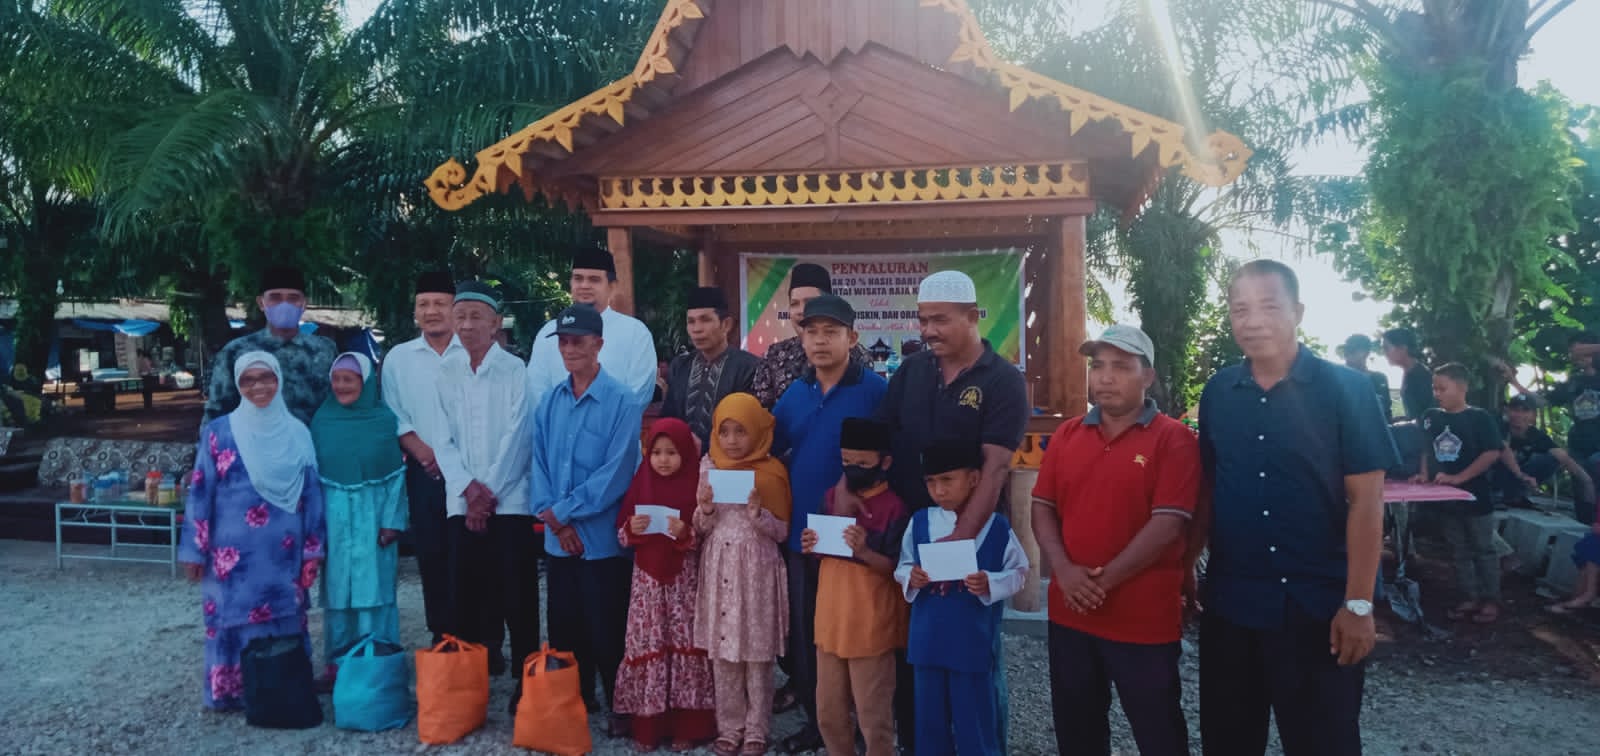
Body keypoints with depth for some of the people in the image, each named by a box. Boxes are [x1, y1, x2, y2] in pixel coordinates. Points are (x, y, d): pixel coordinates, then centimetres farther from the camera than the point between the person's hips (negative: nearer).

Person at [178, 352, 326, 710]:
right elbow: (200, 492, 0)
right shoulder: (219, 432, -1)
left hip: (283, 551, 2)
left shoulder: (297, 433, 4)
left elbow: (312, 492, 5)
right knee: (234, 616, 3)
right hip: (234, 551, -1)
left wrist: (313, 547, 3)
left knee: (284, 618, 7)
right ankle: (231, 691, 17)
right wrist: (194, 549, -2)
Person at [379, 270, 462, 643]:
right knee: (432, 555, 6)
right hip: (424, 472, 3)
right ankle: (442, 638, 17)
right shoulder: (398, 357, 9)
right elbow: (394, 416, 8)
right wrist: (422, 452, -6)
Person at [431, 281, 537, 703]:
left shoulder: (514, 370, -3)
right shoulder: (444, 373, 8)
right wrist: (469, 488, -8)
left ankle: (525, 679, 9)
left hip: (511, 499, -3)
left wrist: (489, 491, -9)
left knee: (517, 594, -1)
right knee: (465, 592, 6)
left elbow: (516, 436, -7)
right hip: (461, 502, 3)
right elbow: (443, 440, 5)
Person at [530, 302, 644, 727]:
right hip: (558, 539, 6)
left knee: (607, 630, 3)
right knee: (565, 626, 16)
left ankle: (619, 708, 20)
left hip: (603, 538, -5)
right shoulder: (550, 403, 7)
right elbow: (540, 464, 5)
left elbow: (616, 473, -17)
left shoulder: (622, 403, -12)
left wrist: (561, 512, -12)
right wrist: (555, 522, -8)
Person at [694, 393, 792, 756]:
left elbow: (782, 532, -4)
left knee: (757, 653, 4)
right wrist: (705, 509, -15)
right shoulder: (709, 469, 3)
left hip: (756, 569, -3)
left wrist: (758, 513, -20)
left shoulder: (772, 472, -5)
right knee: (722, 653, 8)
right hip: (719, 568, 3)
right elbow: (701, 530, 5)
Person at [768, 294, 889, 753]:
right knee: (804, 630, 14)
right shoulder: (794, 393, 6)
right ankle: (816, 719, 31)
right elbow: (769, 449, 12)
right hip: (801, 532, 5)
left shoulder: (875, 390, -10)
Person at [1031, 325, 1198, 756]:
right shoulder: (1066, 436, 8)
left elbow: (1167, 524, -15)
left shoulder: (1173, 439, -8)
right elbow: (1042, 508, 5)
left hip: (1144, 619, -5)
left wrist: (1104, 580, -16)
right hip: (1070, 613, 5)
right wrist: (1063, 570, -12)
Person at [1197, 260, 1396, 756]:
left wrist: (1359, 603, -13)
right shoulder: (1217, 393, 4)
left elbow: (1366, 499, -9)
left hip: (1319, 605, -3)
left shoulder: (1345, 389, -8)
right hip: (1229, 603, 4)